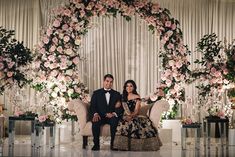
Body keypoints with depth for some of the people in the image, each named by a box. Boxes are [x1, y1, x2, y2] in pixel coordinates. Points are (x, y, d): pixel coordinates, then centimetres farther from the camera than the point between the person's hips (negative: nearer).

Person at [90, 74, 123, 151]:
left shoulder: (117, 94, 15)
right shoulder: (96, 93, 13)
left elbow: (120, 108, 4)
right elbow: (92, 106, 3)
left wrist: (114, 113, -17)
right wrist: (95, 114, -19)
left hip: (112, 117, 0)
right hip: (100, 116, 0)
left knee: (114, 120, -34)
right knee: (95, 121, -33)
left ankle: (113, 143, -25)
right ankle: (96, 144, -22)